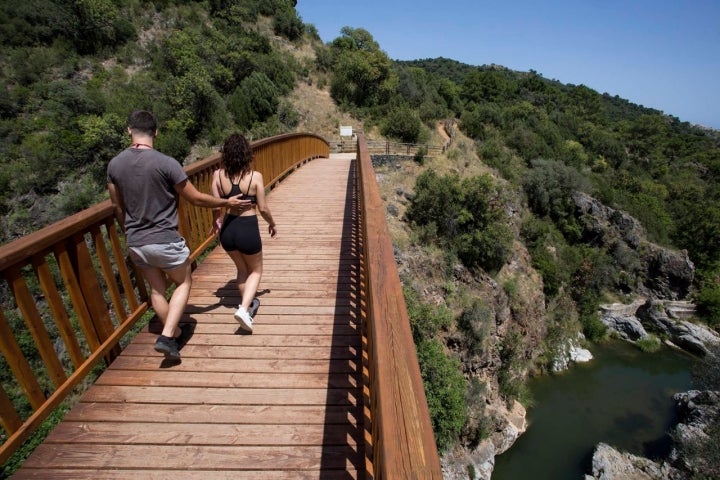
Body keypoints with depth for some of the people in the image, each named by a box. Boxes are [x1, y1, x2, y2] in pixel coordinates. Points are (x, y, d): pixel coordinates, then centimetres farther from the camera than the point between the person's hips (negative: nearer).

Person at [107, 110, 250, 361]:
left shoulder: (114, 164, -1)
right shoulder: (166, 163, -18)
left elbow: (117, 207, 10)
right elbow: (196, 199, -11)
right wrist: (227, 202, 3)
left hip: (135, 243, 6)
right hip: (165, 241, -5)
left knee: (157, 289, 21)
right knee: (184, 283, 16)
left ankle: (175, 334, 36)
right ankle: (166, 337, 5)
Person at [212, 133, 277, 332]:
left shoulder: (218, 175, -4)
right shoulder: (255, 176, -13)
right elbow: (262, 208, -8)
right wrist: (272, 224, 11)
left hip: (227, 230, 4)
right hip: (248, 230, -4)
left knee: (242, 269, 28)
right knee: (255, 271, 19)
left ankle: (248, 304, 43)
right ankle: (244, 309, 0)